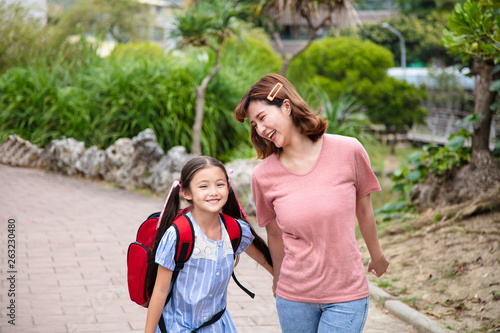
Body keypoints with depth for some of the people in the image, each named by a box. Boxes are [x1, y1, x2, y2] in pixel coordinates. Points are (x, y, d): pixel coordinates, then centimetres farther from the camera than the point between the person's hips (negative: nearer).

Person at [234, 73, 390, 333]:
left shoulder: (347, 151, -9)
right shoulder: (263, 175, -5)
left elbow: (364, 209, 6)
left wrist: (377, 256, 19)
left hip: (347, 295, -1)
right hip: (293, 298, 2)